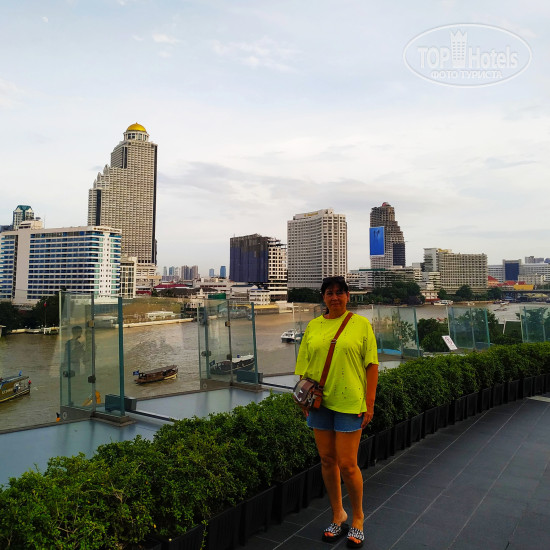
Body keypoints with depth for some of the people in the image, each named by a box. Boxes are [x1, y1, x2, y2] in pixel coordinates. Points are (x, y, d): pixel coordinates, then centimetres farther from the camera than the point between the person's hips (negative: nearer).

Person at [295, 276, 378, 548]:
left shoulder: (361, 324, -2)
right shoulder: (313, 327, 7)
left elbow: (371, 364, -3)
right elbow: (304, 365, 10)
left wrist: (369, 402, -7)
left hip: (349, 402, -3)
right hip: (319, 402, 4)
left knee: (347, 465, 0)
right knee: (327, 460, 13)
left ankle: (358, 518, 25)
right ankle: (337, 515, 33)